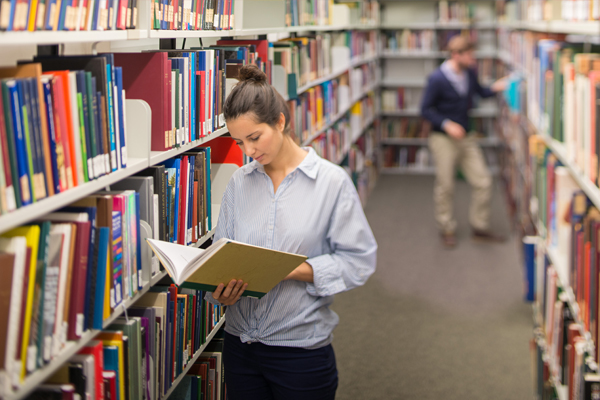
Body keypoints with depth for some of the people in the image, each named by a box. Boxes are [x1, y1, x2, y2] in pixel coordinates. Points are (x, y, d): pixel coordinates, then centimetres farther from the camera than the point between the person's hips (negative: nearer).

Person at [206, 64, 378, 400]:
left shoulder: (332, 181, -9)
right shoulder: (239, 182, 4)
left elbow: (359, 260, -10)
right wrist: (222, 291, -15)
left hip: (302, 349, -4)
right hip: (240, 344, 4)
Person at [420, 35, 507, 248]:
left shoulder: (469, 74, 1)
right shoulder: (437, 79, -16)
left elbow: (480, 91, 20)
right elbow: (426, 109, -11)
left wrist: (496, 87, 0)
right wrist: (446, 124, -22)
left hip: (466, 137, 6)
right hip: (443, 138, -6)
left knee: (483, 182, 3)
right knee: (445, 186, 4)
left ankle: (479, 227, 18)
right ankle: (447, 230, 21)